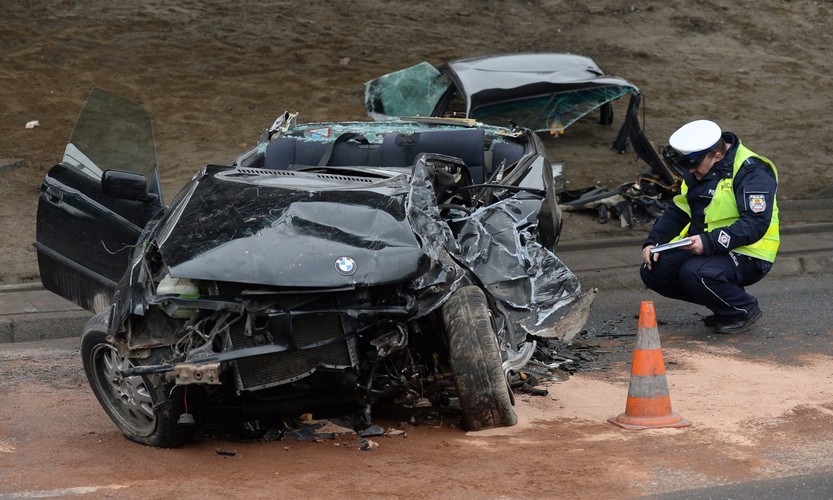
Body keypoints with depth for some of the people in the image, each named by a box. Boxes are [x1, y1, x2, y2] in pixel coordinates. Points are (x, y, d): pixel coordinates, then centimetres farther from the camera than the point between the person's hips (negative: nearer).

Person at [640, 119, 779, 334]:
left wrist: (708, 243, -33)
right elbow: (678, 211, 16)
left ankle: (743, 310, -5)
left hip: (747, 255, -9)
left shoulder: (752, 171, -18)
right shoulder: (697, 171, 10)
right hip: (702, 248, 9)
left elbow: (756, 224, -26)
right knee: (653, 271, -7)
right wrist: (653, 242, 0)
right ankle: (724, 304, 9)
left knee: (695, 273, -34)